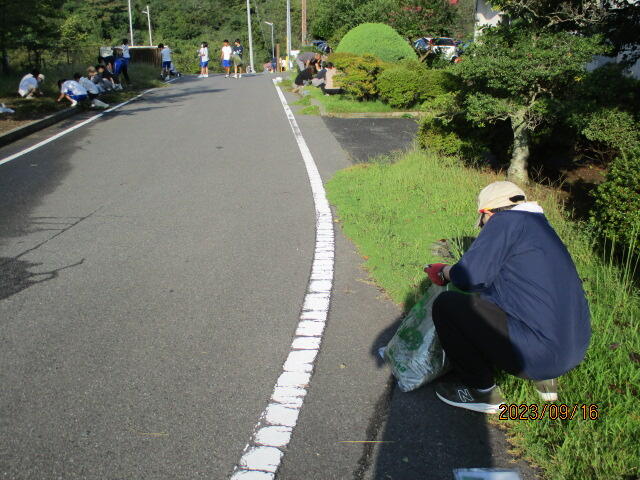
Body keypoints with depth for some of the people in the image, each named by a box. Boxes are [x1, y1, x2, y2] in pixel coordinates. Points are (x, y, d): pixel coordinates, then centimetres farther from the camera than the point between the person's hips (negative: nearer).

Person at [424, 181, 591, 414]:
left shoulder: (506, 220, -7)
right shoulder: (540, 226, 19)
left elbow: (470, 276, -16)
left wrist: (443, 271, 5)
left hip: (538, 352, -10)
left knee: (445, 305, -4)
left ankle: (483, 392, 6)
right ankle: (545, 378, 20)